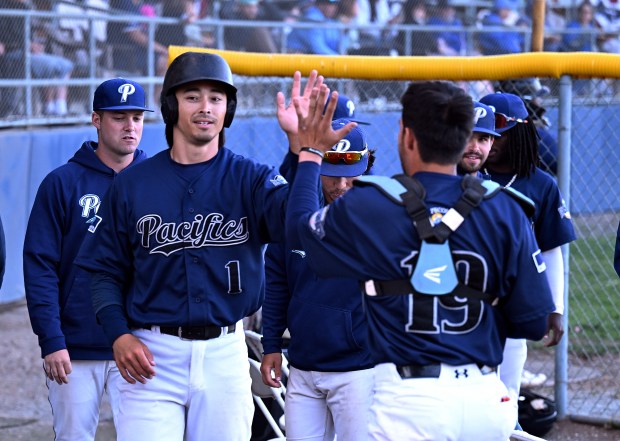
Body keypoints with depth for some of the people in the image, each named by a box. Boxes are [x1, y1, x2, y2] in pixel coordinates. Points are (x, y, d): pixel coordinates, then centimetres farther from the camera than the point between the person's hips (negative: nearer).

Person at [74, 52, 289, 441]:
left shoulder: (250, 178, 2)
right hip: (152, 355, 0)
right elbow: (106, 270, 9)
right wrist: (119, 335, -6)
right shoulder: (133, 184, 5)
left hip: (224, 353, 1)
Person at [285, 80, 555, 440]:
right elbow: (534, 323, 0)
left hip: (409, 397, -2)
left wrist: (311, 153, 30)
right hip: (487, 398, 3)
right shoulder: (504, 210, -1)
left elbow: (299, 224, 16)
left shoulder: (366, 206, -5)